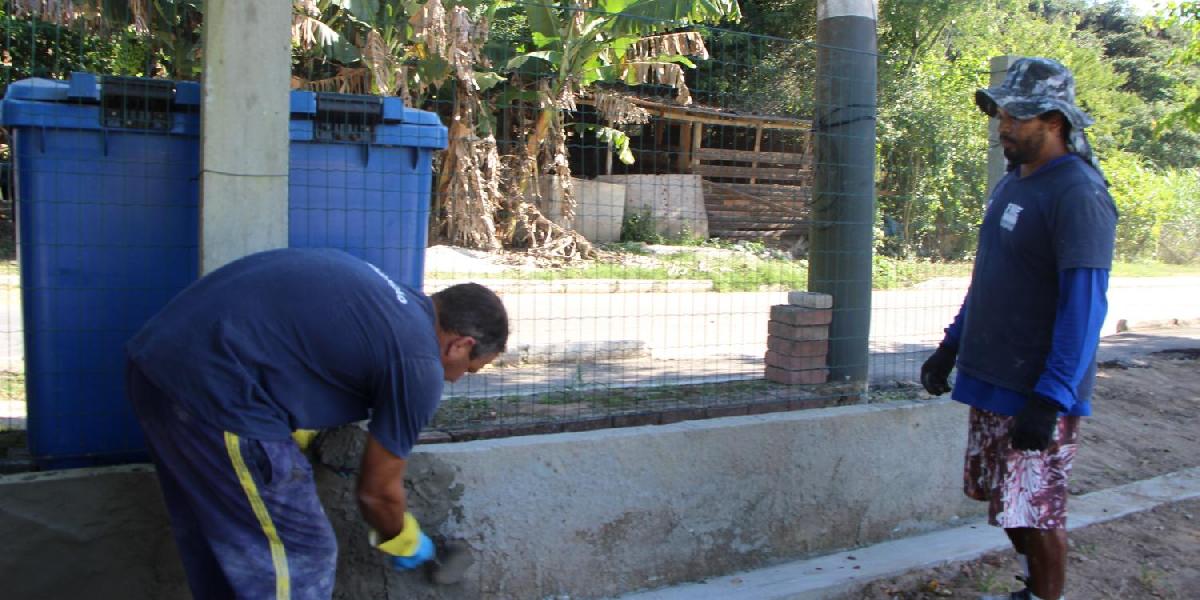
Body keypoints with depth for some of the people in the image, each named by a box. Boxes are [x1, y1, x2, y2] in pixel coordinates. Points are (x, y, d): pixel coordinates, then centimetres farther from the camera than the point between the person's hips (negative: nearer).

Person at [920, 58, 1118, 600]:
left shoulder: (1078, 194, -16)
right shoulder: (1011, 184, 12)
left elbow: (1084, 305, -21)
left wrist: (1051, 397, -23)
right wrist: (952, 346, 17)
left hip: (1038, 391, -9)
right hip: (991, 378, 9)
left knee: (1036, 512, 1)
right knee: (1001, 497, 18)